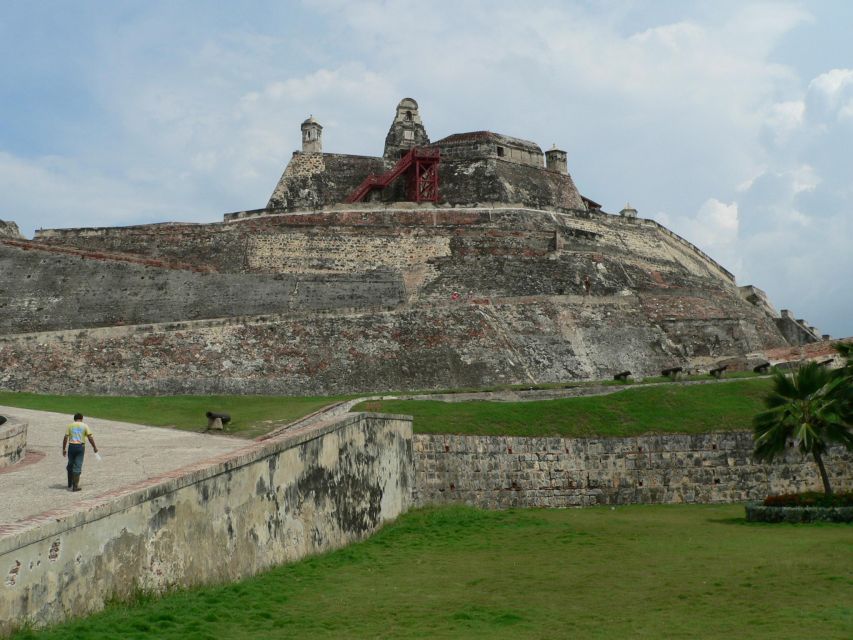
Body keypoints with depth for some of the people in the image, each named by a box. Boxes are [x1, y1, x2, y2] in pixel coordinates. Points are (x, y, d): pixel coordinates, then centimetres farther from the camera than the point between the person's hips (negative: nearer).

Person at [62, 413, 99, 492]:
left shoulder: (70, 425, 6)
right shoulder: (84, 426, 3)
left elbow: (65, 438, 0)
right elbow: (90, 437, -3)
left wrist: (64, 449, 5)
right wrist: (94, 447, 3)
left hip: (71, 446, 2)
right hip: (80, 447, -2)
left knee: (70, 466, 15)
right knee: (77, 467, 1)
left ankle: (70, 485, 22)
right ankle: (75, 486, 0)